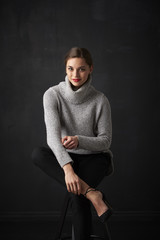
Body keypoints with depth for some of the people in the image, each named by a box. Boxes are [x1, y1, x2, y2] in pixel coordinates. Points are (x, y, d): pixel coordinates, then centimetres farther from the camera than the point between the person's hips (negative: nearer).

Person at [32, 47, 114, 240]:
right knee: (37, 154, -30)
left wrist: (79, 140, -27)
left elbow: (105, 141, -7)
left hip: (95, 157, -2)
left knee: (77, 195, -32)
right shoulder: (53, 95, -10)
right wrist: (67, 167, -38)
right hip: (66, 157, 3)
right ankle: (90, 193, -35)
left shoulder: (100, 100, -11)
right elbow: (52, 135, -23)